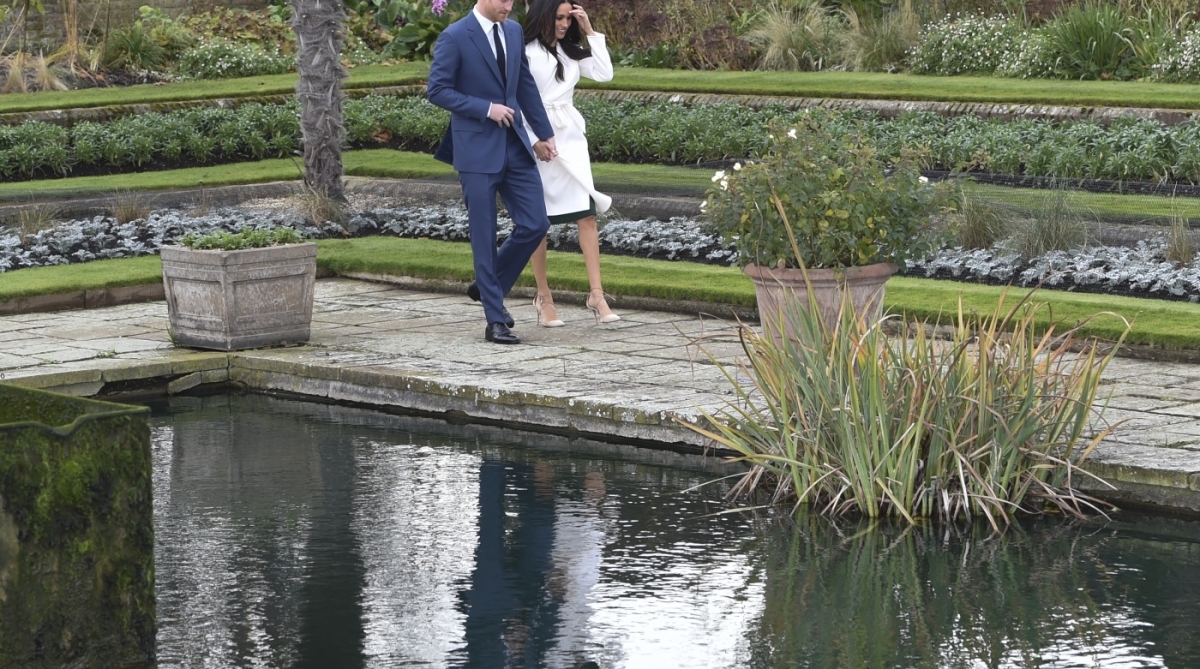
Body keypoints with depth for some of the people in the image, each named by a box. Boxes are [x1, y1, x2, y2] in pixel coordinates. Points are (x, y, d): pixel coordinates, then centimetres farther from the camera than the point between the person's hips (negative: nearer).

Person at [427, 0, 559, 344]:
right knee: (484, 235, -1)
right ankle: (496, 320, 6)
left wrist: (544, 134, 16)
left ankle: (488, 285, 23)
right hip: (477, 148, -6)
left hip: (515, 143, 6)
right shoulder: (454, 38, -11)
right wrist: (486, 108, -16)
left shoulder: (514, 31, 8)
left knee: (535, 224, 1)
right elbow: (437, 90, -11)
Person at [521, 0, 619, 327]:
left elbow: (604, 73, 4)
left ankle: (596, 295, -9)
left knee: (587, 214, -7)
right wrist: (537, 141, -14)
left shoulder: (571, 52, 12)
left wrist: (590, 32, 0)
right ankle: (543, 297, 13)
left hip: (571, 137, 5)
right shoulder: (526, 52, -6)